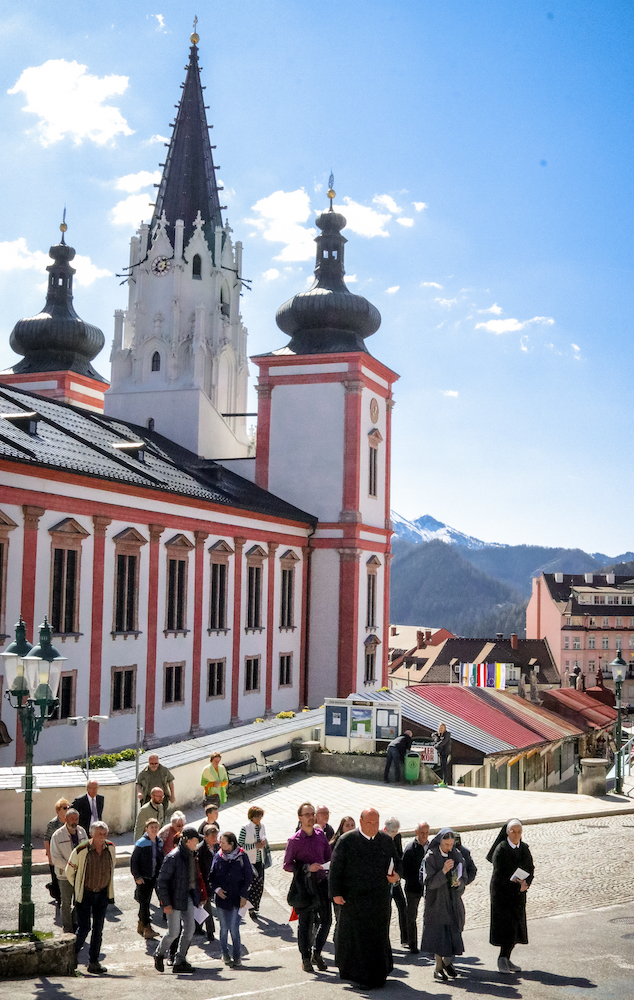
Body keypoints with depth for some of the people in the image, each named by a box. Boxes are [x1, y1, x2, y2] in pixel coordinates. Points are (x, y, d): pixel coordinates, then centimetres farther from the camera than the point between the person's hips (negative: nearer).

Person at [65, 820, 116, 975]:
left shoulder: (110, 848, -4)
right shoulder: (81, 850, -17)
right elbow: (69, 872, -2)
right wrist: (78, 888, 7)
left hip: (102, 894, 4)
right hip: (85, 895, -4)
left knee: (98, 929, 6)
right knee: (84, 927, -9)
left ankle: (93, 962, 15)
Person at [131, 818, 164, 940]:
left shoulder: (159, 842, 5)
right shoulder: (141, 843, -12)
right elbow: (133, 861, -10)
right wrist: (137, 876, -14)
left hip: (153, 877, 5)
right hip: (142, 878, -5)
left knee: (146, 902, 14)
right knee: (144, 903, -5)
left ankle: (140, 925, 26)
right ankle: (147, 928, -2)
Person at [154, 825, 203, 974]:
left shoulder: (192, 855, 6)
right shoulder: (173, 857, -18)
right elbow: (162, 881, -16)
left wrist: (198, 896, 13)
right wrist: (166, 903, -18)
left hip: (189, 897, 7)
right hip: (176, 899, -7)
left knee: (189, 929, 4)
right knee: (173, 932, 0)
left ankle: (179, 962, 14)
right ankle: (159, 954, 26)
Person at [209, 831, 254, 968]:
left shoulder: (242, 856, -5)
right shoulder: (218, 857, 3)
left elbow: (248, 876, 1)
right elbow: (211, 876, 11)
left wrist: (243, 896, -4)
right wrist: (217, 889, -6)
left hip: (236, 899, -3)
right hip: (221, 898, 3)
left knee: (234, 928, -7)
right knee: (224, 928, 8)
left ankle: (237, 956, 9)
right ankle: (225, 953, 27)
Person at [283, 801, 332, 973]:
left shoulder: (321, 834, 4)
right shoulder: (294, 840, -9)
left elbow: (329, 856, 17)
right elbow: (287, 865, -7)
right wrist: (307, 868, -17)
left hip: (322, 882, 4)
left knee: (326, 919, 2)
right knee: (305, 923, 4)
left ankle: (317, 952, 22)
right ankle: (306, 958, 18)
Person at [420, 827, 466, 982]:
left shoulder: (456, 855, 1)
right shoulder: (431, 857, -13)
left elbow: (462, 879, 5)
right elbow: (430, 883, -17)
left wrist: (458, 882, -18)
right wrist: (444, 871, -31)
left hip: (453, 900, 4)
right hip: (437, 901, -4)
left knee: (453, 932, 8)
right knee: (438, 934, -2)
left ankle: (447, 962, 28)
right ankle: (438, 968, 10)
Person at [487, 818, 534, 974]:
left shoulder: (524, 848, 4)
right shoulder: (501, 849, -14)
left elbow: (530, 868, 6)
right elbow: (499, 875, -17)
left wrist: (526, 883, -14)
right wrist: (517, 887, -20)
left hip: (518, 893, 6)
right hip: (502, 892, -6)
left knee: (516, 927, 8)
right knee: (507, 925, -10)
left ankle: (506, 959, 19)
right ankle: (502, 959, 3)